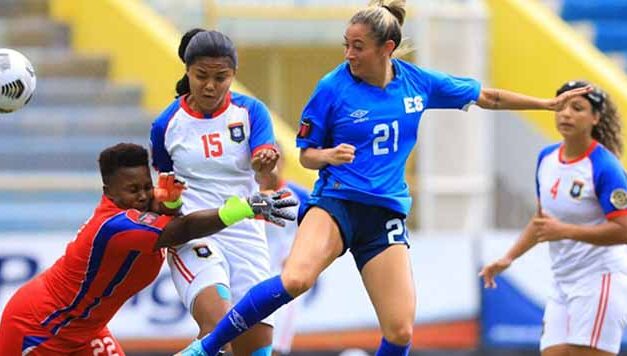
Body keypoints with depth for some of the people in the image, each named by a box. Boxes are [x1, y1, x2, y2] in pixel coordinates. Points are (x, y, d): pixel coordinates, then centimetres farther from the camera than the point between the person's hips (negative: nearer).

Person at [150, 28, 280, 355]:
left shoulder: (250, 111, -1)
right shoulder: (167, 124, 1)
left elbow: (266, 174, -17)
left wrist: (266, 166, -38)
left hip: (246, 236, 2)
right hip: (192, 237, -2)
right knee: (219, 324, -29)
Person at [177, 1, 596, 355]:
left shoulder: (418, 82, 2)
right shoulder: (333, 87, -7)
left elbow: (486, 97, 16)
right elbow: (306, 153, 3)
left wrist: (549, 103, 17)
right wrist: (328, 156, -20)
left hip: (386, 213, 4)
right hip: (336, 201, -4)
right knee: (295, 278, -34)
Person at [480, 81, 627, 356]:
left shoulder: (604, 167, -15)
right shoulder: (547, 158, 8)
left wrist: (565, 231, -26)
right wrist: (508, 258, 14)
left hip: (600, 280, -8)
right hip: (563, 282, 8)